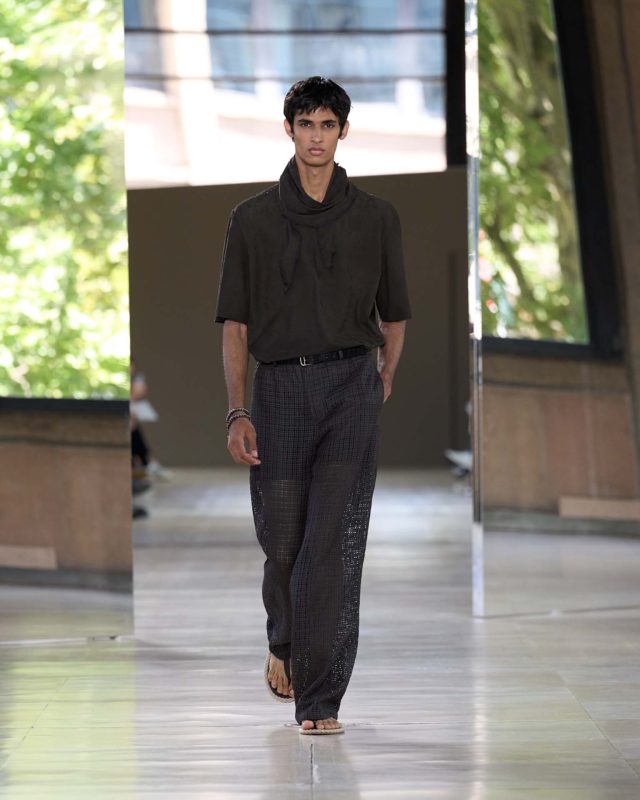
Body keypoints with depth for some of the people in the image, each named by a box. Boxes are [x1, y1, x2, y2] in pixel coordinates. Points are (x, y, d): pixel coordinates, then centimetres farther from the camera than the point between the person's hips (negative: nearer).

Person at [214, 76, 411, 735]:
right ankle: (283, 640, 38)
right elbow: (235, 324, 5)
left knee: (336, 546, -8)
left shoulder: (376, 218, 9)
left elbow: (393, 315, 18)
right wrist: (237, 411, -3)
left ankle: (320, 700, -7)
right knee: (282, 539, 5)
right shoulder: (254, 219, 7)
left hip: (352, 385, 0)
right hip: (280, 386, 0)